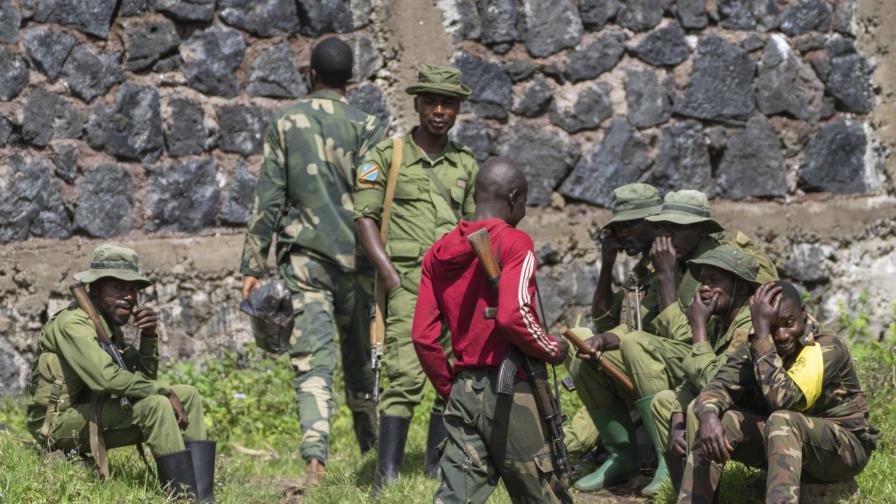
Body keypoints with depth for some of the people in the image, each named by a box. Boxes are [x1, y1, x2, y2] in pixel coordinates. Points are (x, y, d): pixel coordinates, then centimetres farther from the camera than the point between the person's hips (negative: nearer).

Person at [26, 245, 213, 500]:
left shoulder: (109, 324, 12)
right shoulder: (72, 323, -17)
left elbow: (144, 378, 12)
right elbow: (106, 377, -31)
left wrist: (149, 335, -5)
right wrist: (164, 391, -21)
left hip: (93, 417, 10)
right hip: (59, 424, -10)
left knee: (188, 396, 5)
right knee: (155, 405, -28)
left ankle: (202, 498, -5)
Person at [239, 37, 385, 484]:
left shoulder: (285, 123, 2)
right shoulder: (366, 127, 1)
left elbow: (268, 199, 1)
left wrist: (253, 263, 4)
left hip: (305, 258, -1)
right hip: (356, 258, 1)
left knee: (312, 360, -9)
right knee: (360, 360, 14)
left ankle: (315, 459, -25)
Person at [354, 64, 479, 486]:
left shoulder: (466, 165, 15)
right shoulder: (387, 156, 2)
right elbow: (364, 216, -2)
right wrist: (387, 271, -11)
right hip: (408, 281, -5)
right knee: (405, 378, -13)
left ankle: (438, 465, 13)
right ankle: (387, 475, -11)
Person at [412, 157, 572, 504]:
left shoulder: (439, 253, 10)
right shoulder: (514, 243, -9)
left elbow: (424, 336, 8)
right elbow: (514, 316, -22)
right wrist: (553, 349, -4)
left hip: (462, 392, 6)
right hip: (508, 389, -6)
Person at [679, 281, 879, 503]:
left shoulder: (828, 349, -21)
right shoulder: (753, 347, -3)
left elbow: (781, 398, -34)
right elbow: (720, 386, -15)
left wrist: (762, 332, -34)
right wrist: (709, 416, -38)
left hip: (844, 445, -6)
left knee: (782, 421, -36)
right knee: (716, 421, -18)